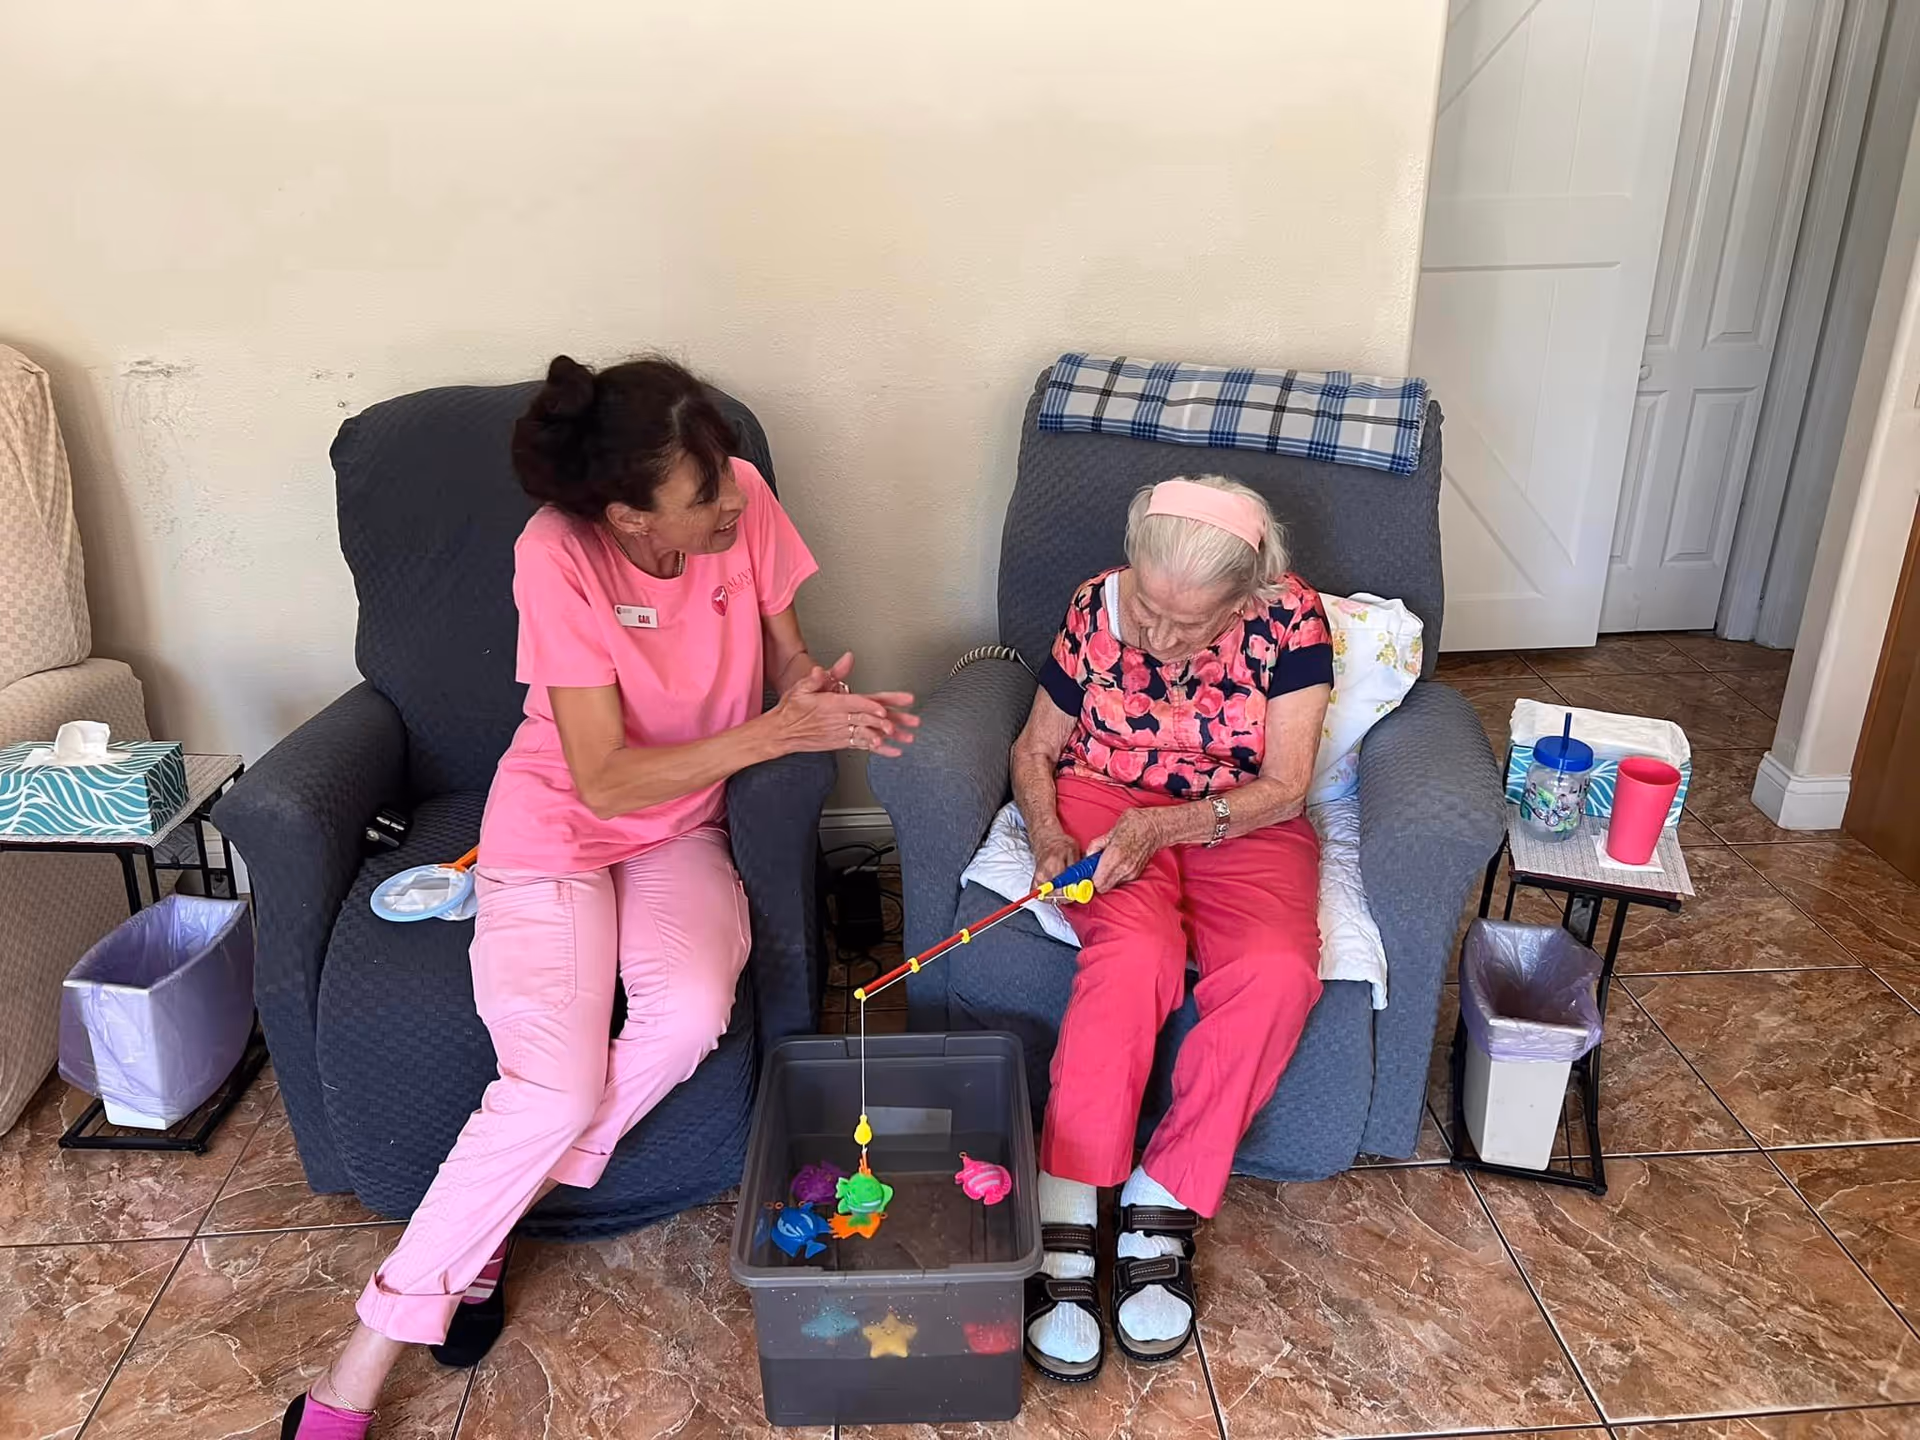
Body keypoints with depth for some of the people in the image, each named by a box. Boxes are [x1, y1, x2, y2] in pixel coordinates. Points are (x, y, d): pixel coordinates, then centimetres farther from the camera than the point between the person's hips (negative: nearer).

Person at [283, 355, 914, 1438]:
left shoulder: (743, 500, -13)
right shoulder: (559, 557, -25)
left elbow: (788, 665, 1)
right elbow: (605, 781, -24)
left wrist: (821, 701, -23)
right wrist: (777, 732, -30)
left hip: (681, 829, 4)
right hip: (558, 826, -3)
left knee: (692, 1011, -27)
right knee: (558, 1089, -21)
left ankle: (487, 1221, -1)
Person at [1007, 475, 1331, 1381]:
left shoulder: (1290, 619, -14)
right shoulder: (1097, 608, -11)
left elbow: (1283, 788, -12)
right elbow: (1034, 750, 2)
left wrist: (1164, 825, -26)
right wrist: (1046, 832, -18)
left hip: (1241, 825, 1)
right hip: (1105, 801, 0)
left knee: (1276, 972, -30)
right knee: (1134, 955, -33)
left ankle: (1161, 1206, -14)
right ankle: (1063, 1225, -24)